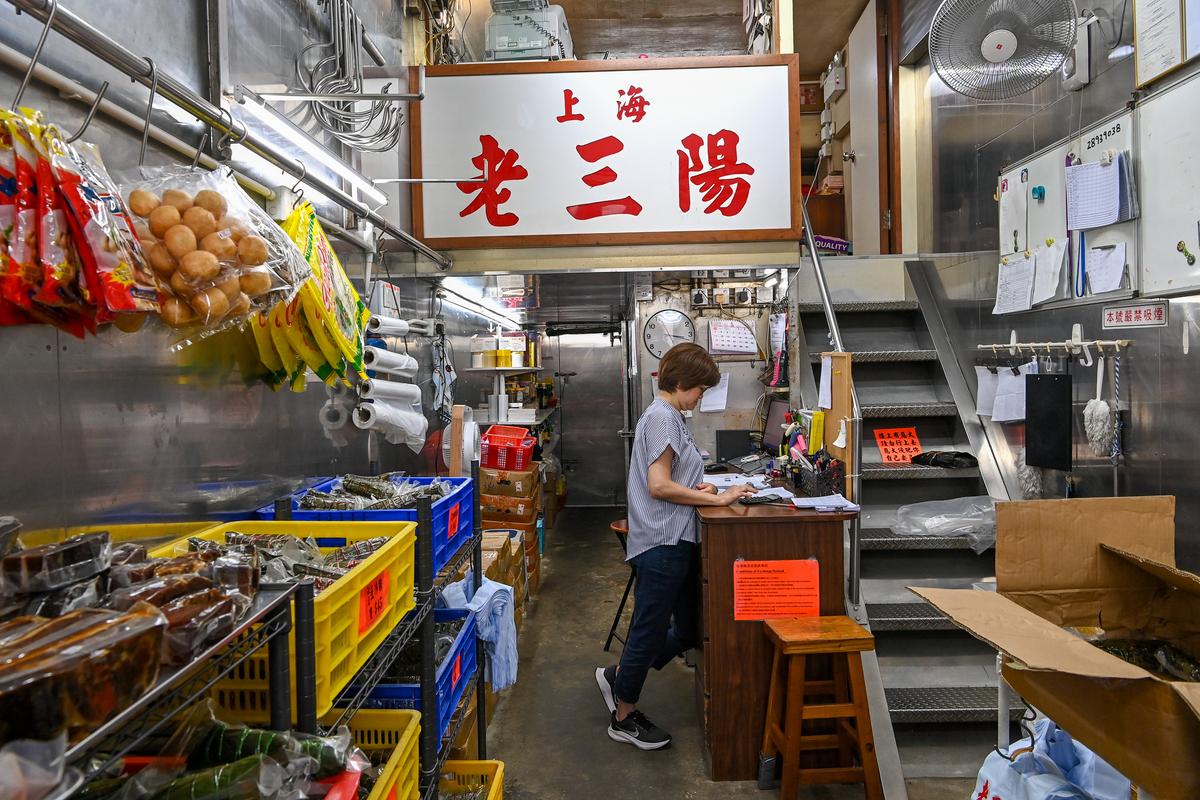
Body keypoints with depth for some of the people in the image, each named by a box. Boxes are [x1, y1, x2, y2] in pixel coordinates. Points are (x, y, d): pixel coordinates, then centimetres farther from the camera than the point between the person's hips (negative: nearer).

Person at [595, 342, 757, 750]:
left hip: (676, 541, 10)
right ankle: (624, 717, 22)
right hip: (661, 543, -10)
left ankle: (618, 676, 31)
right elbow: (658, 486, -21)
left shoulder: (670, 417, 16)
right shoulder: (661, 417, -15)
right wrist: (717, 499, -16)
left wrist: (696, 488, 4)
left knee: (688, 630, 16)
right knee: (651, 629, 4)